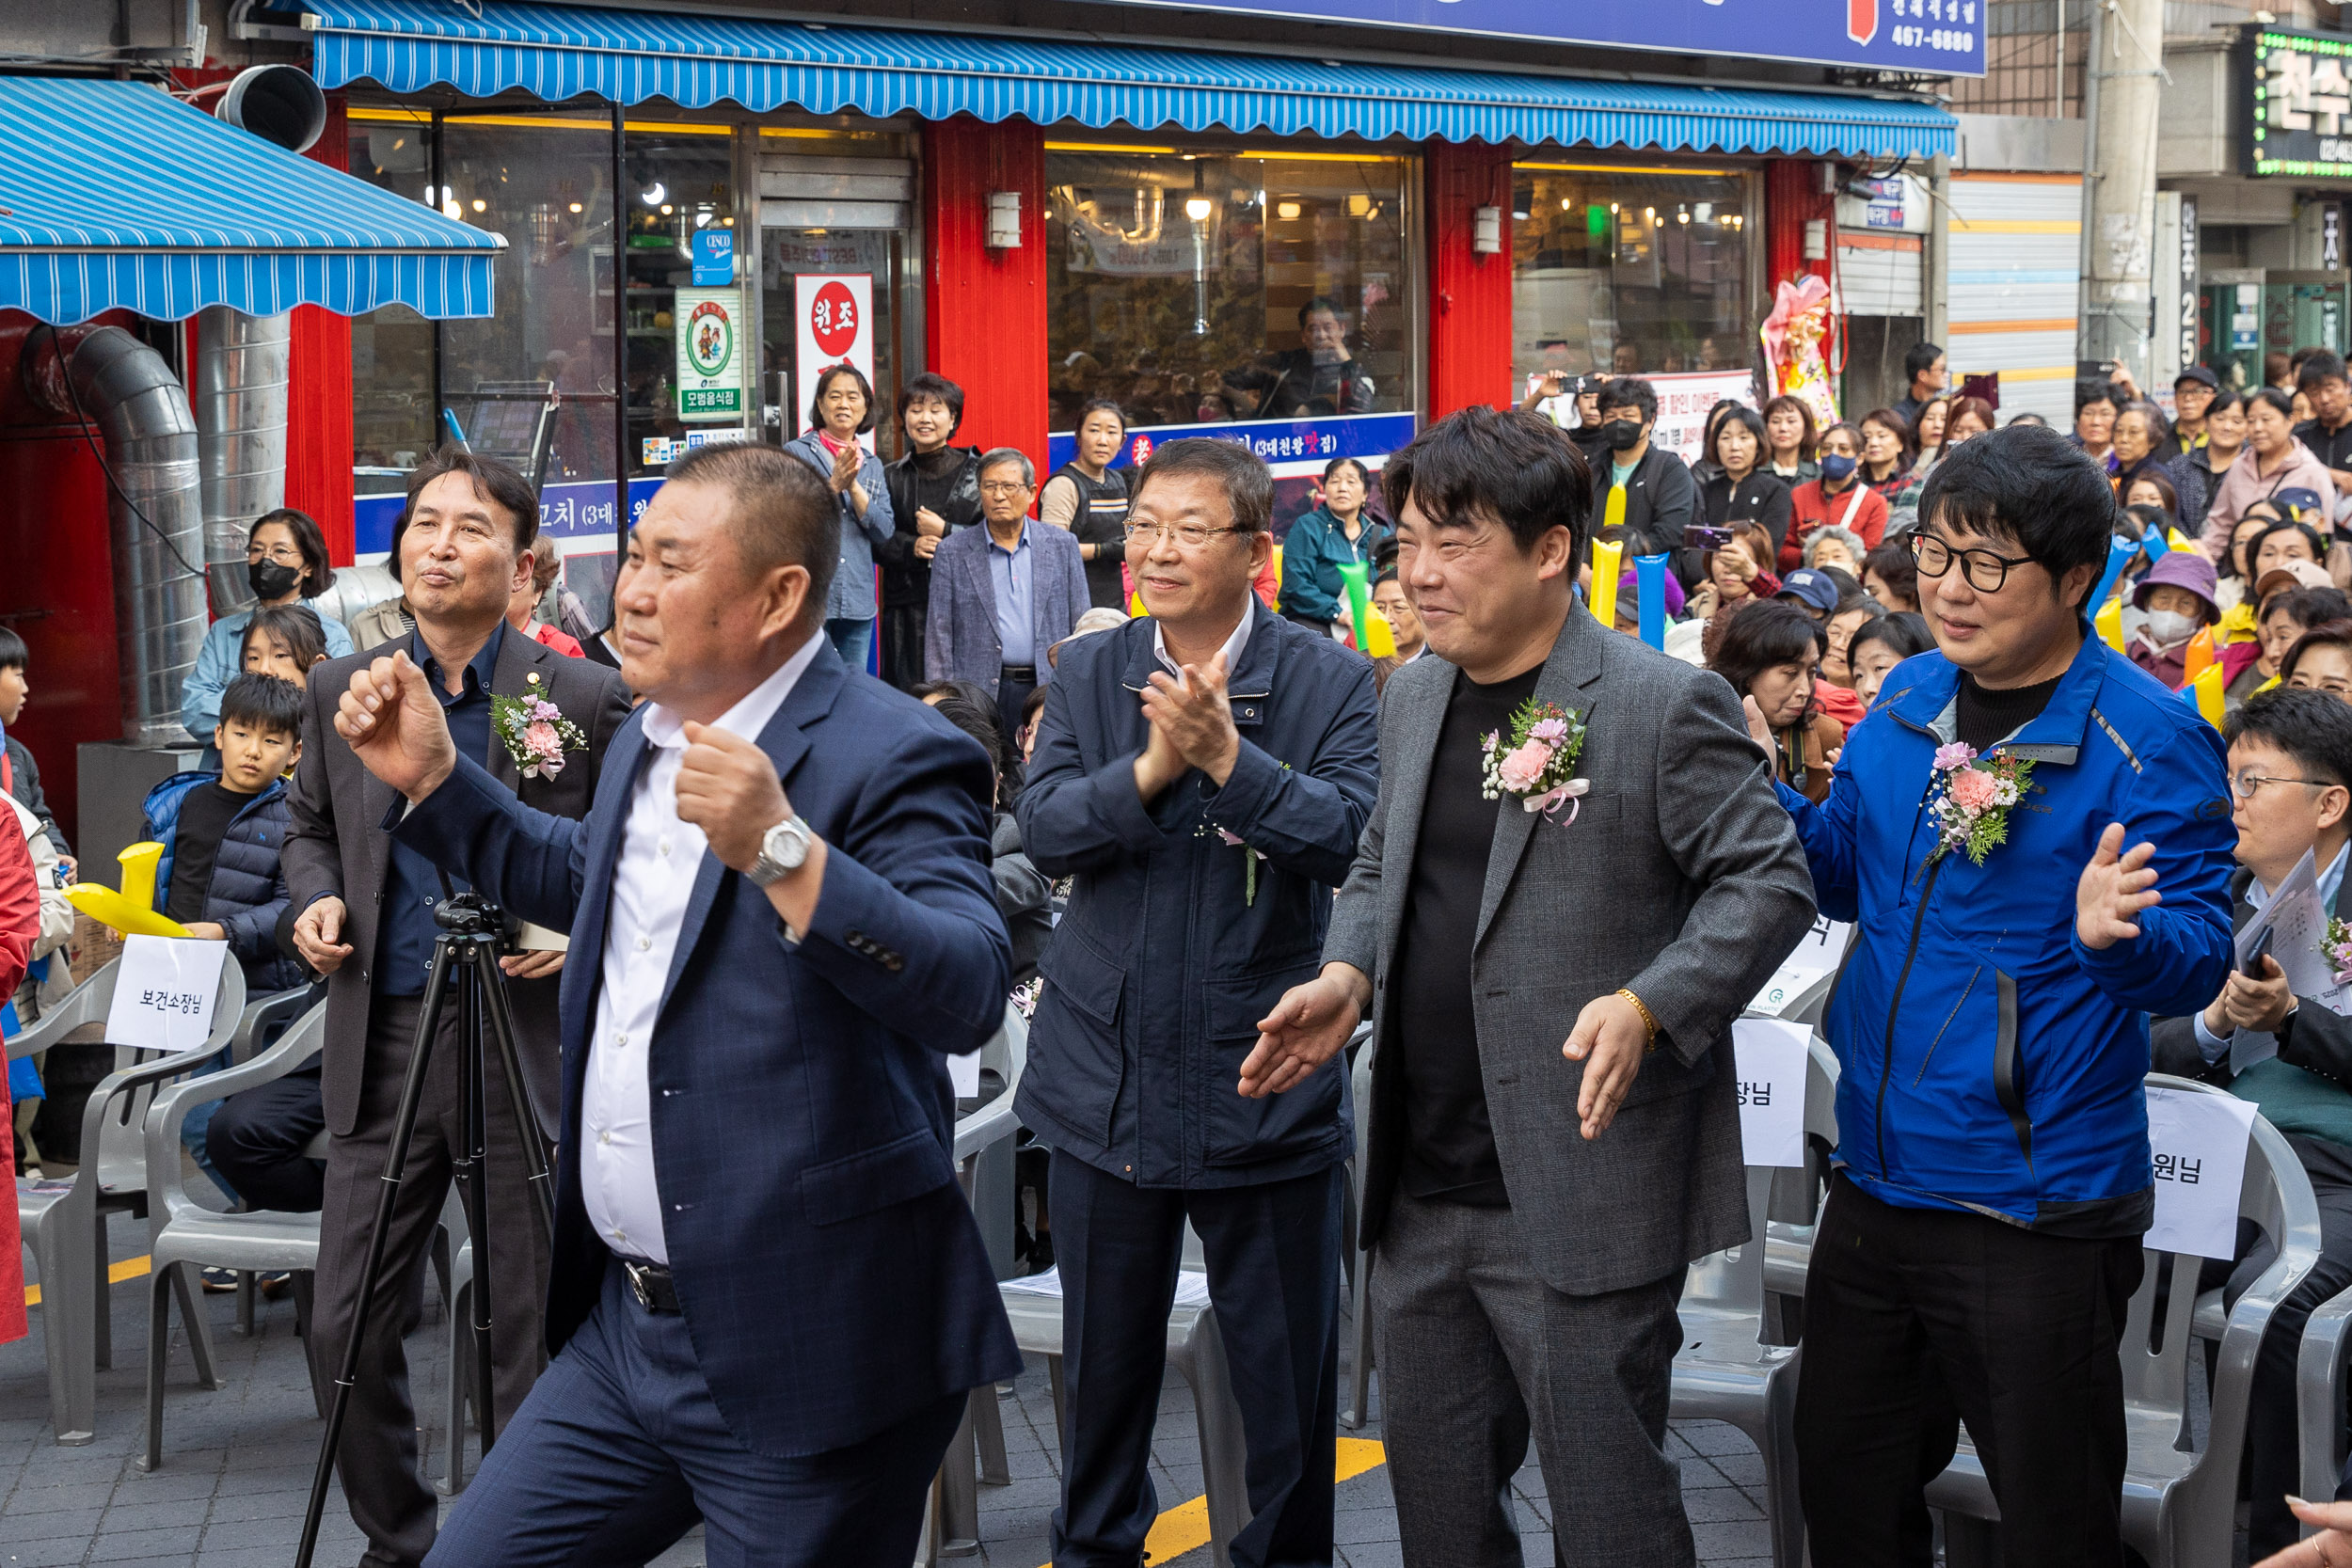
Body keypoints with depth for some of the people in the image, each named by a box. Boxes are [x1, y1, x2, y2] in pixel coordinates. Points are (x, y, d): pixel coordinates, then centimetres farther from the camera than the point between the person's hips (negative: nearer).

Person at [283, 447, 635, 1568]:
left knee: (536, 1333, 3)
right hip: (382, 1043, 4)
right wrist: (316, 901, 1)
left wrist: (582, 926, -15)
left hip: (532, 1045, -3)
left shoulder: (587, 699, -3)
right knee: (343, 1330, 4)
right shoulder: (340, 692, 8)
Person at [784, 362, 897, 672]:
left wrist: (853, 486, -7)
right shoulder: (796, 453, 0)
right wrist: (834, 484, -16)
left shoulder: (872, 465, 15)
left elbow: (885, 530, 5)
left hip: (858, 600, 5)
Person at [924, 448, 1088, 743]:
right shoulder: (952, 554, 5)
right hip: (979, 694, -1)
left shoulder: (1062, 545, 8)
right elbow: (938, 636, 5)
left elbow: (1081, 625, 10)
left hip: (1048, 688, 1)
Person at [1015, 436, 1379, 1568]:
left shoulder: (1331, 681, -5)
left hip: (1266, 1081, -2)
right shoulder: (1087, 676, 4)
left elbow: (1353, 835, -16)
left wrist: (1227, 758, -26)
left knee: (1289, 1366, 8)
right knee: (1104, 1358, 17)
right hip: (1108, 1077, 3)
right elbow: (1044, 830, -6)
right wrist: (1152, 768, -21)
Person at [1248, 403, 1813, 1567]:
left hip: (1580, 1203, -7)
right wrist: (1349, 972, 3)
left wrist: (1648, 1006, -25)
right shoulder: (1414, 697, 12)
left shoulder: (1663, 705, -11)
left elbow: (1767, 884, -11)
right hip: (1420, 1198, 7)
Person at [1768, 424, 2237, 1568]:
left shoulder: (2151, 740, -14)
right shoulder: (1909, 699, 6)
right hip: (1877, 1177, 6)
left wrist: (2122, 935, -38)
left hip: (2038, 1205, -6)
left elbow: (2198, 958, -16)